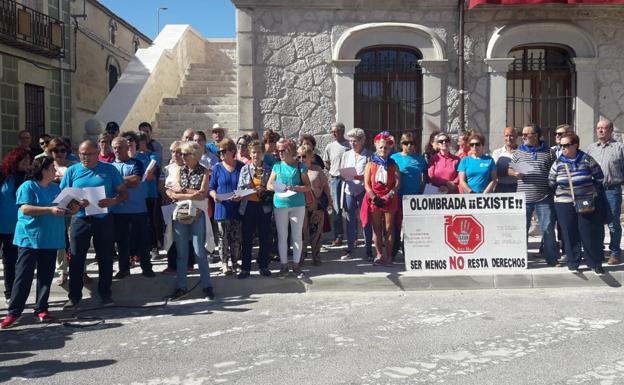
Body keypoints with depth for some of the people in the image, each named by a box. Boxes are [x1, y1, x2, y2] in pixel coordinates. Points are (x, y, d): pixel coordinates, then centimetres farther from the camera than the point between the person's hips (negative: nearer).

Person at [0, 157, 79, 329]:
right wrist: (50, 210, -26)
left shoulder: (56, 188, 12)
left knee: (46, 275, 9)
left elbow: (61, 209, 20)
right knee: (24, 276, -3)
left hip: (50, 239, 6)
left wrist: (71, 210, -2)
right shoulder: (27, 187, -7)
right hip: (29, 239, -6)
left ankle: (41, 309, 17)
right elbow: (25, 209, -19)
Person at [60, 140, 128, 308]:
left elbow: (124, 192, 3)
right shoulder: (72, 171, 4)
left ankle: (105, 293, 22)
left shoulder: (109, 169, 1)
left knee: (105, 258, 7)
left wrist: (113, 201, -18)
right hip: (80, 219, 1)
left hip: (104, 220, 0)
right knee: (76, 259, 4)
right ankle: (74, 296, 15)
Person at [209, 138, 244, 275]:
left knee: (236, 237, 6)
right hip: (222, 207, 0)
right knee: (224, 236, 3)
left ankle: (234, 262, 20)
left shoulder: (241, 167, 1)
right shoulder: (217, 168, 4)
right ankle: (225, 263, 12)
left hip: (237, 207, 0)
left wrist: (241, 196, -14)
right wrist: (215, 196, -15)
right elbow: (211, 187, 6)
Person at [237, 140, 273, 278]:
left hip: (264, 206, 0)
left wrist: (263, 190, -14)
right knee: (247, 238, 4)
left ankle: (263, 266, 20)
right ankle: (245, 268, 13)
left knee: (264, 237, 7)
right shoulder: (244, 169, 5)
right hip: (248, 206, 0)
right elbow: (240, 188, 2)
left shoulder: (269, 169, 3)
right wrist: (251, 189, -17)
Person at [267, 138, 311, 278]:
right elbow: (269, 185, 6)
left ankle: (296, 265, 17)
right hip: (280, 205, 1)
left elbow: (308, 186, -2)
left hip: (298, 205, -1)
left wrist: (295, 188, -19)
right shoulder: (277, 166, 4)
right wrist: (278, 188, -14)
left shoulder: (300, 166, -1)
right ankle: (284, 265, 16)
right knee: (282, 236, 6)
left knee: (297, 236, 5)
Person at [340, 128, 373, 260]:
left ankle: (368, 249, 10)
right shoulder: (346, 155, 14)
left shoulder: (369, 155, -1)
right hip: (349, 190, 4)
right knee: (350, 220, 7)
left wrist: (357, 176, -20)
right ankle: (350, 248, 16)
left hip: (363, 191, -4)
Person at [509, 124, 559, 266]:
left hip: (544, 199, -1)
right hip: (524, 198, 1)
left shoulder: (548, 153, 7)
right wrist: (515, 173, -7)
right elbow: (509, 170, 14)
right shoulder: (518, 152, 12)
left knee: (548, 229, 1)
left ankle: (552, 259, 12)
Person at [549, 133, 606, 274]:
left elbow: (599, 177, 6)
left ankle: (595, 263, 14)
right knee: (569, 234, 4)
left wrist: (593, 191, 2)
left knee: (590, 233, 1)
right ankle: (573, 263, 17)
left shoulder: (587, 159, -2)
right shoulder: (558, 163, 2)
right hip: (564, 204, 1)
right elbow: (551, 183, 9)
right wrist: (560, 193, 6)